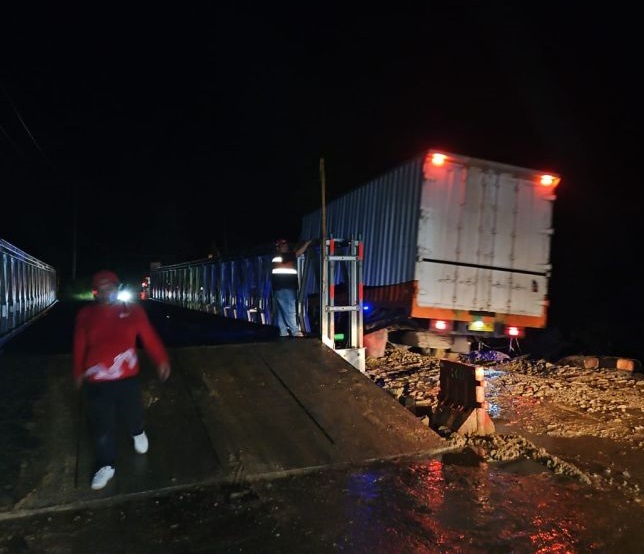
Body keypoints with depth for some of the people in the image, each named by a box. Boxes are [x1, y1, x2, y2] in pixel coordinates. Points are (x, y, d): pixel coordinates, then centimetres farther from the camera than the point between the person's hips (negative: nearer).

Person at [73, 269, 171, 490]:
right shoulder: (85, 315, 0)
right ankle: (107, 465, 28)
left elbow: (149, 337, -6)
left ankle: (138, 433, 50)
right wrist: (79, 372, 15)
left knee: (132, 412, 13)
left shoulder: (133, 311, -4)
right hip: (96, 381, 1)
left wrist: (162, 360, -13)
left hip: (127, 377, -1)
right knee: (102, 424, 7)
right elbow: (80, 346, 8)